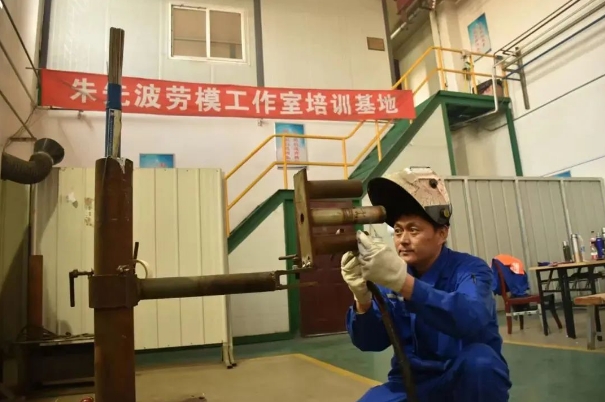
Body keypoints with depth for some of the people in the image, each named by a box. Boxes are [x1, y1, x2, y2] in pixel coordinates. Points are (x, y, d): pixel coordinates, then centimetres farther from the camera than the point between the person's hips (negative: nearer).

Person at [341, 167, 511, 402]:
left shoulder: (469, 268, -16)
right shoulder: (388, 277, -5)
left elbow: (473, 320, -38)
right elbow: (370, 342, -12)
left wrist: (403, 281, -51)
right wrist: (363, 299, -33)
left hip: (471, 380, -2)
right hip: (412, 381, 3)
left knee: (478, 359, -33)